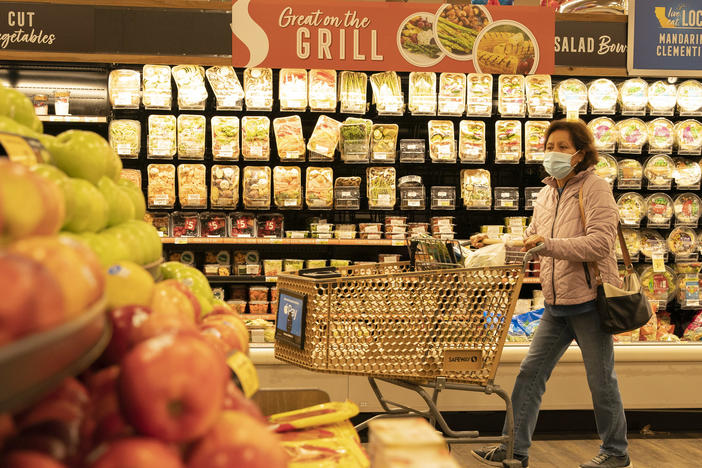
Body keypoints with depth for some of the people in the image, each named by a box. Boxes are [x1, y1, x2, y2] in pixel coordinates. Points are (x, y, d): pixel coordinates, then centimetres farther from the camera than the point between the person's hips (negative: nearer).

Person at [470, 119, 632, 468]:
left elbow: (600, 243, -20)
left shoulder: (594, 188, -10)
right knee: (531, 372, 4)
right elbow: (531, 241, 22)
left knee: (601, 380, 4)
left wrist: (550, 244, -28)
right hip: (556, 304, 7)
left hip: (590, 299, -7)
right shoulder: (546, 195, 13)